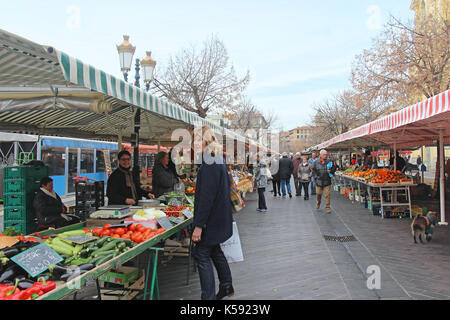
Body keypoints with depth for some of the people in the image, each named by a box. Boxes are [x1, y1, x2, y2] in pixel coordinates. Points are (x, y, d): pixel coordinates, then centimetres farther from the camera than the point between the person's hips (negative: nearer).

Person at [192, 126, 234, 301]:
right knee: (215, 251, 22)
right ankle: (227, 286, 37)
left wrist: (198, 225, -24)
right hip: (220, 218, 10)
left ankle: (208, 296, 7)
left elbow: (207, 196, -25)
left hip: (211, 219, -10)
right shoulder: (218, 160, 10)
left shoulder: (209, 162, -20)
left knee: (201, 255, -1)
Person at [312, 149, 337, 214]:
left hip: (327, 182, -1)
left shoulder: (329, 162, -1)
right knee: (319, 194, 15)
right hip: (319, 181, 1)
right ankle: (318, 203, 43)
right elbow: (313, 170, 8)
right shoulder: (316, 162, 1)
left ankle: (328, 208, 8)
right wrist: (316, 176, -3)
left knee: (327, 195, -2)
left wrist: (331, 171, -14)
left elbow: (334, 168, 6)